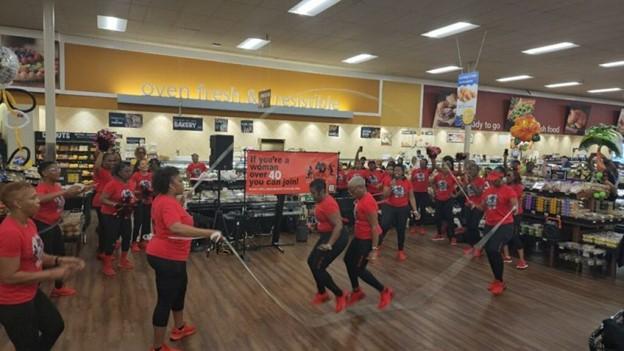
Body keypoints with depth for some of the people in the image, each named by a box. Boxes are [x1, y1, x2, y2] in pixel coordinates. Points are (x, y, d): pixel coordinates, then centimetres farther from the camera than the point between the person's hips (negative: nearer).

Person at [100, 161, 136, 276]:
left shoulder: (130, 184, 3)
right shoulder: (112, 184, -19)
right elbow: (103, 199, -22)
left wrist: (134, 202, -3)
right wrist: (115, 204, -33)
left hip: (125, 215, 8)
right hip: (111, 216, -7)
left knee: (127, 236, 13)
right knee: (111, 238, -2)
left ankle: (123, 261, 31)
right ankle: (107, 265, 11)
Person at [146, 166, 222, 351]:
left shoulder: (164, 199, 6)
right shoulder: (168, 203, -25)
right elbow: (176, 228, -42)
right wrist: (208, 232, -44)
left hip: (165, 255, 11)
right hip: (167, 257, -11)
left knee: (179, 288, 26)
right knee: (165, 300, 2)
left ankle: (179, 328, 45)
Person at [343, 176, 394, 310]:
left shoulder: (367, 202, -27)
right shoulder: (361, 198, 3)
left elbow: (374, 226, -26)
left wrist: (374, 249, -25)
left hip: (368, 239, -10)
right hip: (359, 236, 10)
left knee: (359, 269, 0)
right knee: (348, 260, 20)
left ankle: (385, 292, 15)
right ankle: (357, 292, 35)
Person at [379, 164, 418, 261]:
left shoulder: (408, 182, -2)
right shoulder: (388, 181, -6)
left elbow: (411, 197, 2)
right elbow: (385, 196, -8)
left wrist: (415, 210, -2)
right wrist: (391, 186, -22)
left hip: (403, 209, 1)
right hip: (389, 207, -1)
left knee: (401, 230, 10)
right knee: (384, 227, -8)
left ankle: (401, 251, 25)